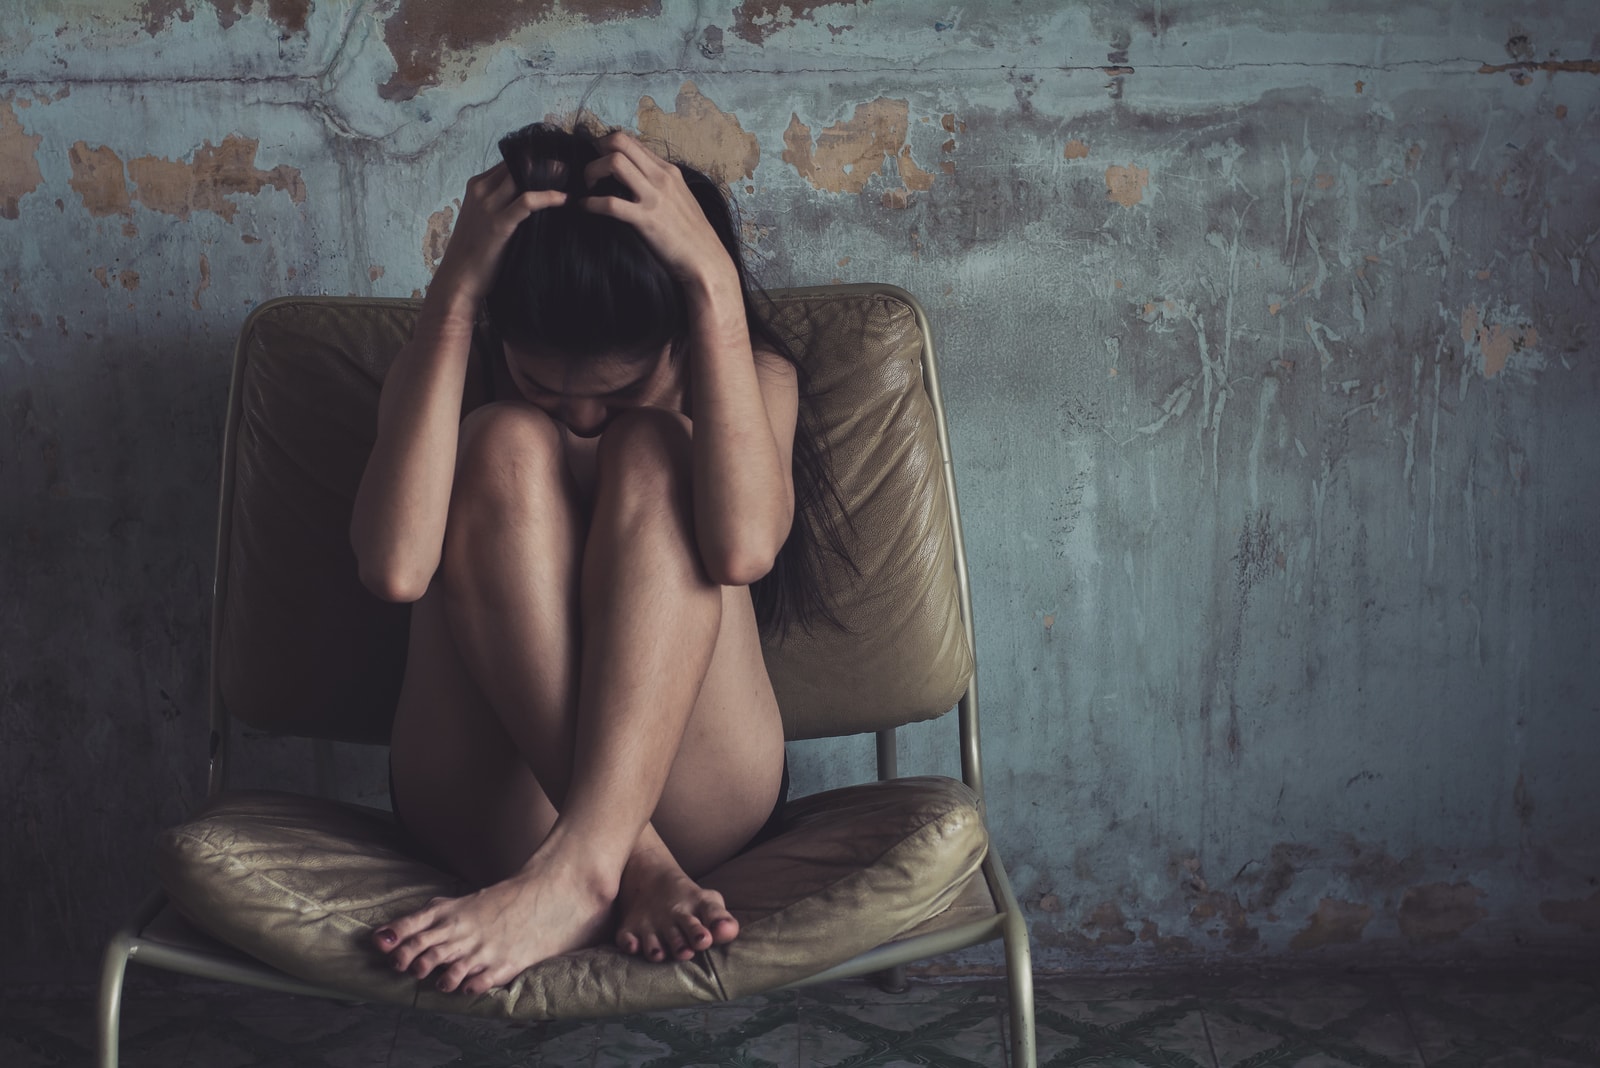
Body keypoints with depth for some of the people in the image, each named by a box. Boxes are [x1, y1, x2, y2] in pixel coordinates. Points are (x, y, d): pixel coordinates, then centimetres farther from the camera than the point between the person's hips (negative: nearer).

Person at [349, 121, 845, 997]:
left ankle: (577, 870, -37)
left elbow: (744, 547, -24)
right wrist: (454, 293, -21)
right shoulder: (443, 371, 1)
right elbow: (395, 568, -22)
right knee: (505, 448, -20)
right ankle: (638, 869, -31)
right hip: (483, 814, 0)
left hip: (694, 800, 0)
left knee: (653, 455, -20)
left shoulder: (752, 370, 1)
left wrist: (715, 281, -24)